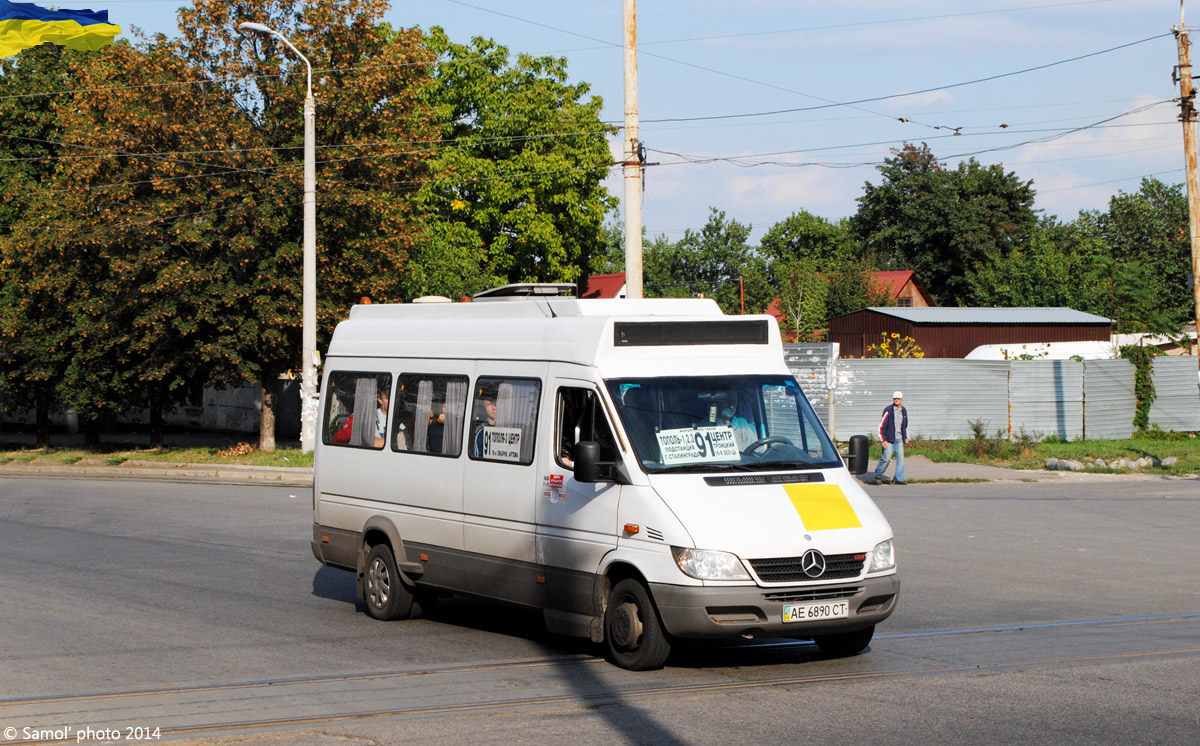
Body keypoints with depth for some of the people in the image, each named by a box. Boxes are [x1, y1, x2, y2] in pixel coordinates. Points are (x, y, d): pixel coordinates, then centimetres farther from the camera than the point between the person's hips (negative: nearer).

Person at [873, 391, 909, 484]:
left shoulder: (904, 411, 11)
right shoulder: (888, 410, -9)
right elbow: (881, 426, -9)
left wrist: (906, 437, 19)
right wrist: (883, 440, -13)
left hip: (899, 439, 5)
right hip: (889, 440, -5)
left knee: (901, 458, -2)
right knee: (886, 458, -6)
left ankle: (899, 479, 1)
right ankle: (878, 475, 14)